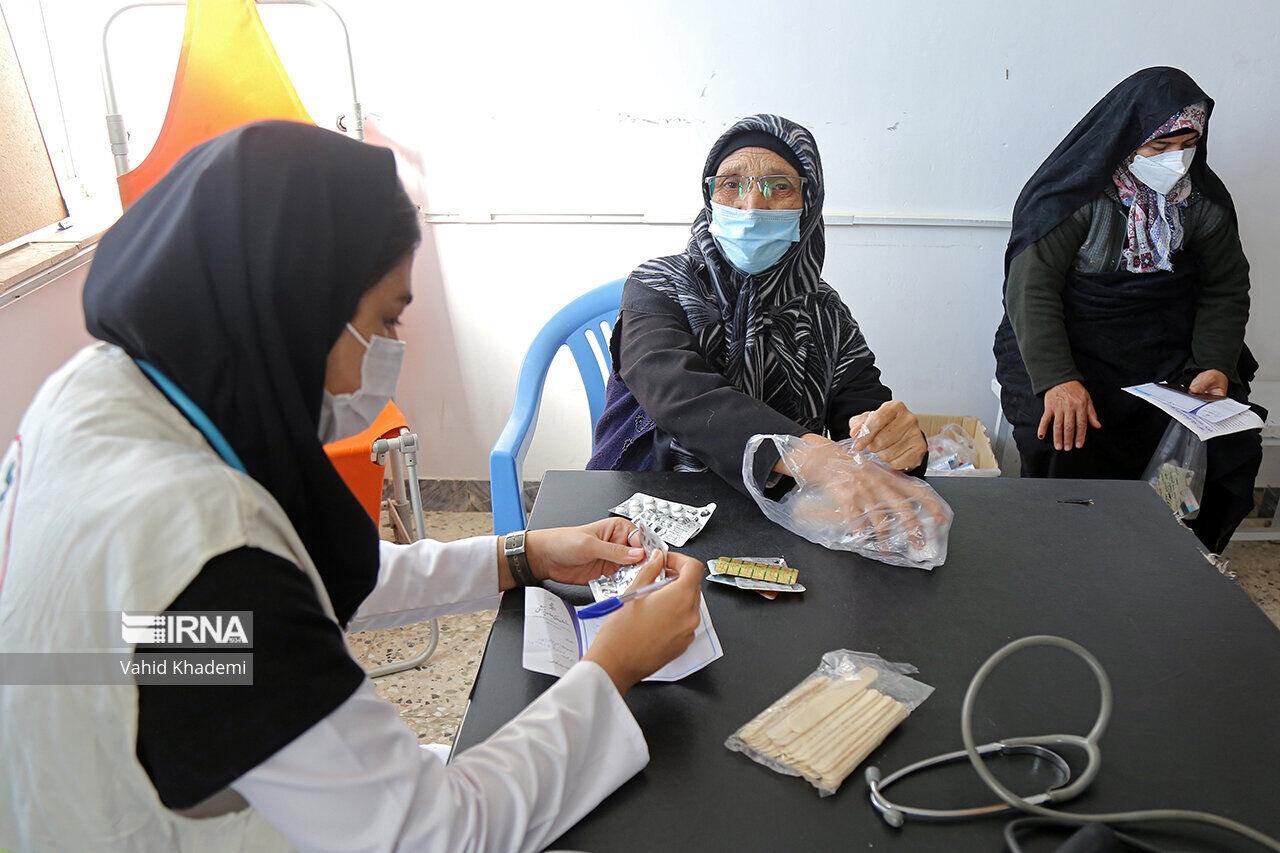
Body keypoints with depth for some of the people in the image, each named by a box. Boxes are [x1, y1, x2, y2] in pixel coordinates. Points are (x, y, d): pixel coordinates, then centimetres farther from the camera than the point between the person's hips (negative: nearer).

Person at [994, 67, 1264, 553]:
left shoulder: (1205, 201, 4)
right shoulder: (1076, 194, -11)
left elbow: (1226, 290, 11)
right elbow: (1030, 289, -19)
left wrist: (1216, 365, -8)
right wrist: (1058, 380, -32)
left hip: (1167, 350, 5)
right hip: (1067, 345, -4)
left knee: (1231, 444, -15)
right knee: (1063, 438, -30)